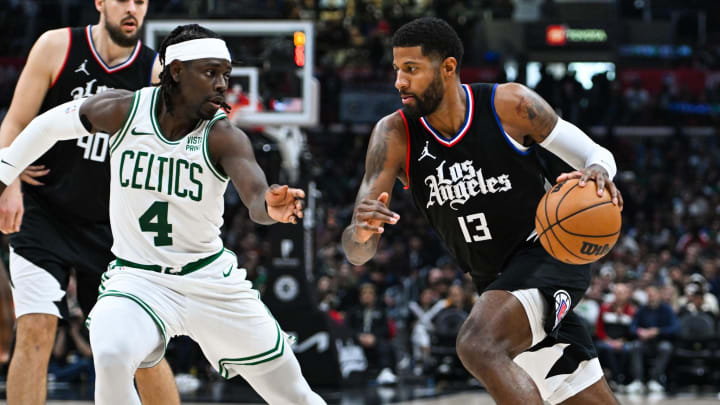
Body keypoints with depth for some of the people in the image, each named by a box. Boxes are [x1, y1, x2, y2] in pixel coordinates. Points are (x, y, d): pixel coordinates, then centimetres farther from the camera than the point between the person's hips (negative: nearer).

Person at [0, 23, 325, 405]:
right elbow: (50, 124, 7)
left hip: (211, 279, 1)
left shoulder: (223, 137, -16)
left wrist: (271, 208, -58)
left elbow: (256, 198, -34)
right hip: (137, 277, 0)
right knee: (111, 355, -33)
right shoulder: (124, 111, -12)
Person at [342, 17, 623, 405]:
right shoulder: (394, 135, -8)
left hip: (550, 253, -5)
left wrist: (598, 171, -30)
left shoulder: (509, 104, -15)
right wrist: (361, 233, -39)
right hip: (497, 284, 5)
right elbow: (356, 253, -13)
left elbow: (596, 154, -4)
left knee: (478, 344, -32)